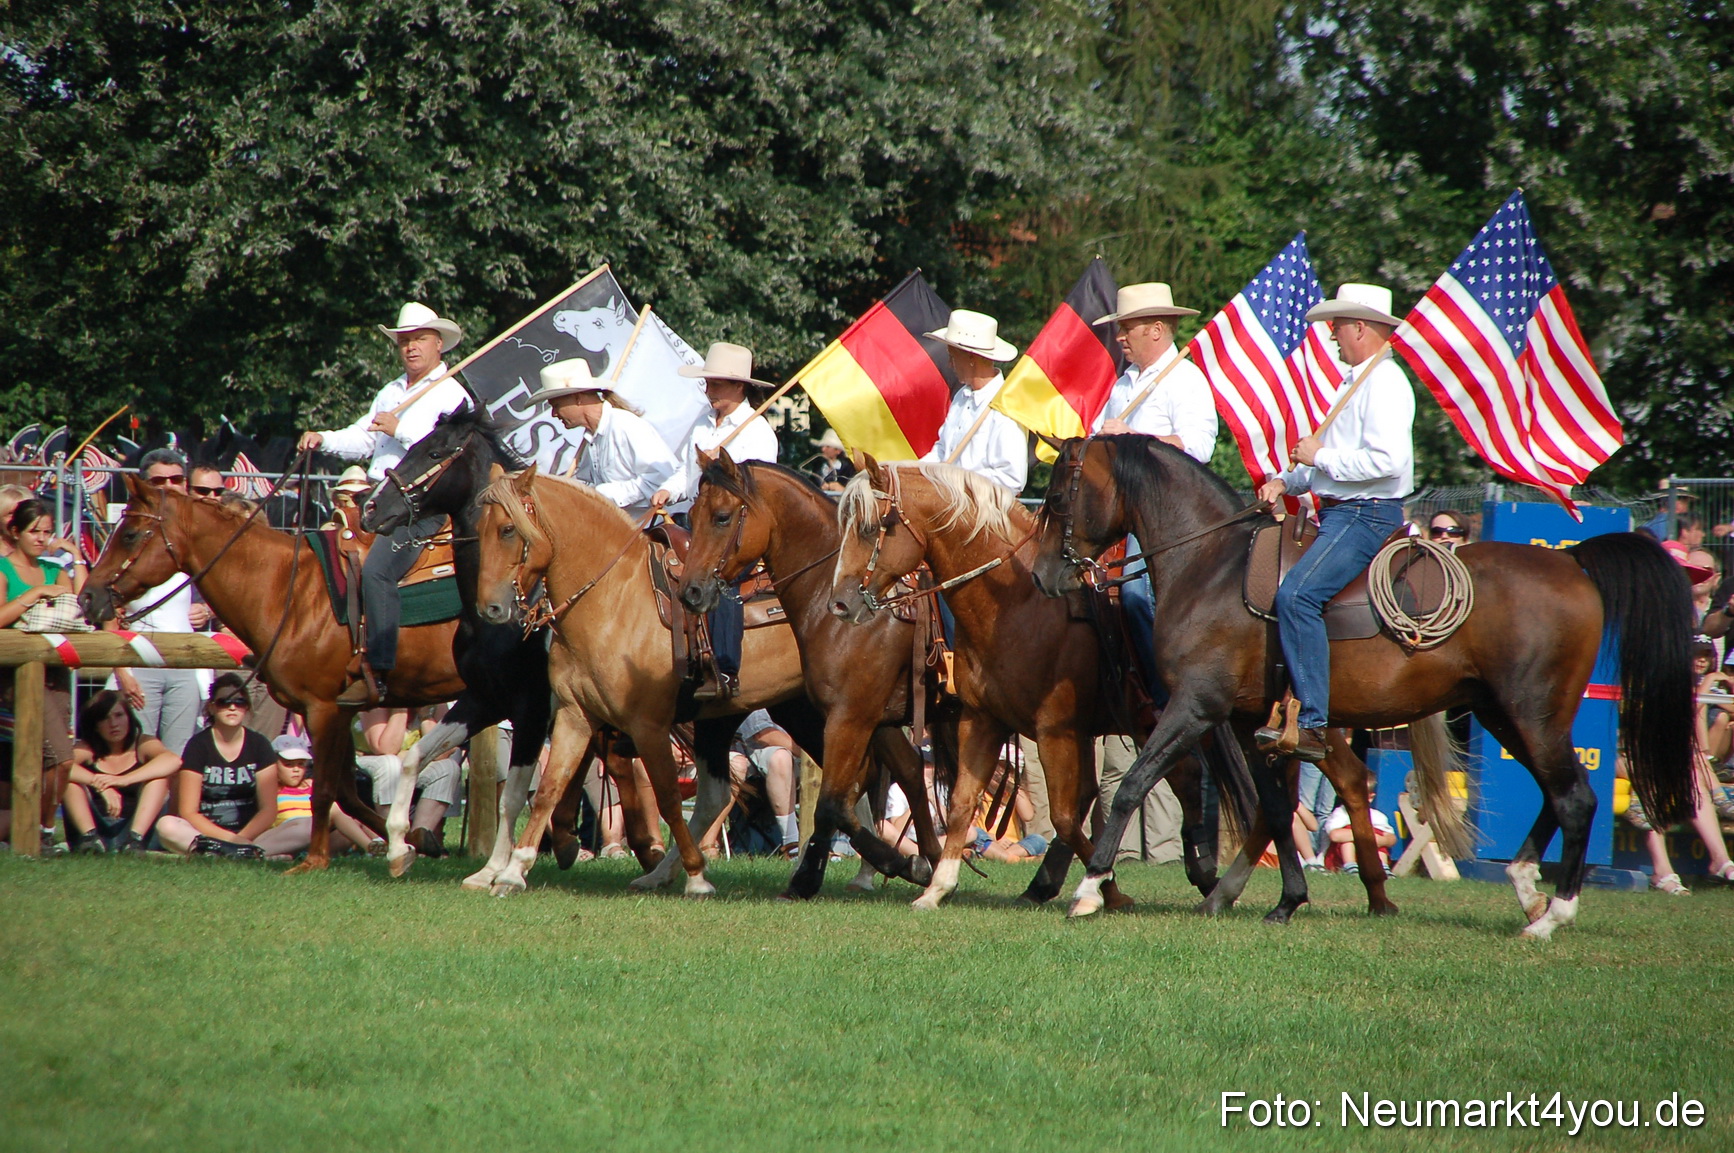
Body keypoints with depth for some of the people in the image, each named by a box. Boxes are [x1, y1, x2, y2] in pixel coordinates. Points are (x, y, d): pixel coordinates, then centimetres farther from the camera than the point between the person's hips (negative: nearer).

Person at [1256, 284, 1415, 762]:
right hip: (1343, 514, 11)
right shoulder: (1361, 381, 21)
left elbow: (1387, 459, -26)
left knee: (1296, 595, -27)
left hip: (1365, 517, -11)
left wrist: (1320, 457, -16)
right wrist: (1287, 481, 11)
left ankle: (1312, 723, -31)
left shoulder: (1384, 383, -13)